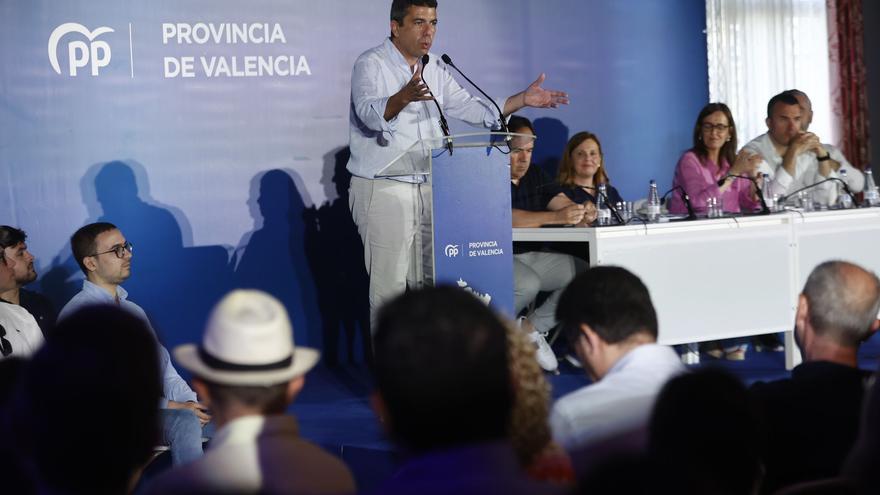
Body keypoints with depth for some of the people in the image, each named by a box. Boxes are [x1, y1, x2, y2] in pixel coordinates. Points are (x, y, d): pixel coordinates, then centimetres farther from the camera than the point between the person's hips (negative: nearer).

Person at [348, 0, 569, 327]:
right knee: (389, 287, -10)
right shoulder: (371, 65, -9)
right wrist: (404, 97, -48)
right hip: (382, 190, -7)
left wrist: (523, 100, 2)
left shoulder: (435, 70, 14)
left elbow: (473, 110, 14)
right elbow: (371, 114, -27)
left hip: (427, 189, 7)